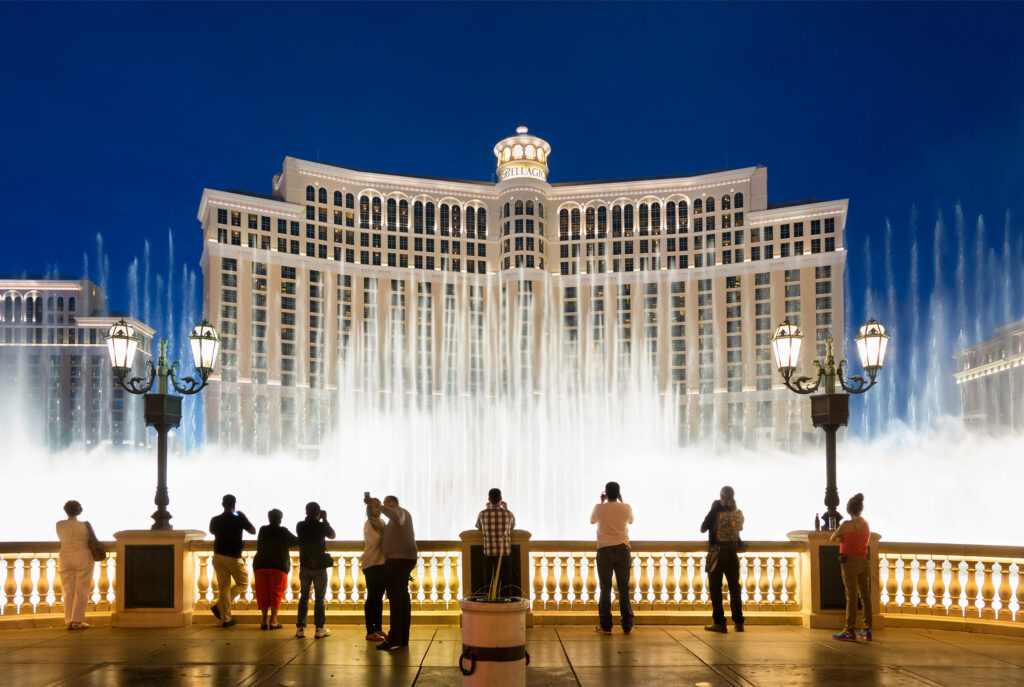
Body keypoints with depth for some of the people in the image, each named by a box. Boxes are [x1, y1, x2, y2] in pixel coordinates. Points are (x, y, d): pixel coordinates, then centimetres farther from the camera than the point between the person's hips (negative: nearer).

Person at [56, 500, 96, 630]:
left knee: (68, 591, 9)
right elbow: (91, 542, 0)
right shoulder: (84, 525, -9)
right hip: (83, 558, -3)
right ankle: (77, 621, -1)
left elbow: (62, 539, 11)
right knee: (82, 591, 3)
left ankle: (69, 621, 8)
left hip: (65, 560, 3)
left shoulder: (59, 525, -3)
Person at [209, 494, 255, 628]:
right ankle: (218, 606, -2)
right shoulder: (239, 519, -10)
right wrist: (244, 517, 14)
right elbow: (253, 531, 5)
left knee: (223, 587, 8)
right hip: (233, 557, -4)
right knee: (243, 583, 12)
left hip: (218, 557, 4)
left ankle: (225, 619, 6)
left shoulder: (215, 520, 1)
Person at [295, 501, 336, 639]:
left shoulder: (300, 526, -4)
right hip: (320, 566, -3)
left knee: (303, 596, 11)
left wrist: (308, 518, 14)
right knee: (320, 598, 4)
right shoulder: (321, 526, -12)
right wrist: (325, 520, 10)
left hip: (304, 565, 3)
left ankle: (300, 628, 6)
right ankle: (319, 628, 2)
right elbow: (332, 535, 7)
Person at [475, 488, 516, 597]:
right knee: (504, 585, 5)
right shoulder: (508, 514, 0)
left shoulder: (482, 514, -1)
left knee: (488, 584, 5)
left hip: (488, 555, 0)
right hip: (505, 554, 0)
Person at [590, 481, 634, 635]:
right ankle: (627, 626, 6)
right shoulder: (626, 508, -2)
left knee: (605, 588, 3)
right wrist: (621, 501, 24)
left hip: (604, 550, 0)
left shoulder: (599, 508, -3)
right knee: (624, 588, 5)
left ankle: (605, 626, 2)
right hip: (622, 549, 0)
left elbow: (592, 521, 19)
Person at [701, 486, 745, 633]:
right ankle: (738, 622, 13)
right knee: (734, 587, 12)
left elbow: (703, 528, -4)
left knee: (715, 587, 3)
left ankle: (719, 622, 0)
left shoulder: (717, 513, -15)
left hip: (717, 552, -5)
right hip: (733, 552, 5)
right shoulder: (739, 514, -2)